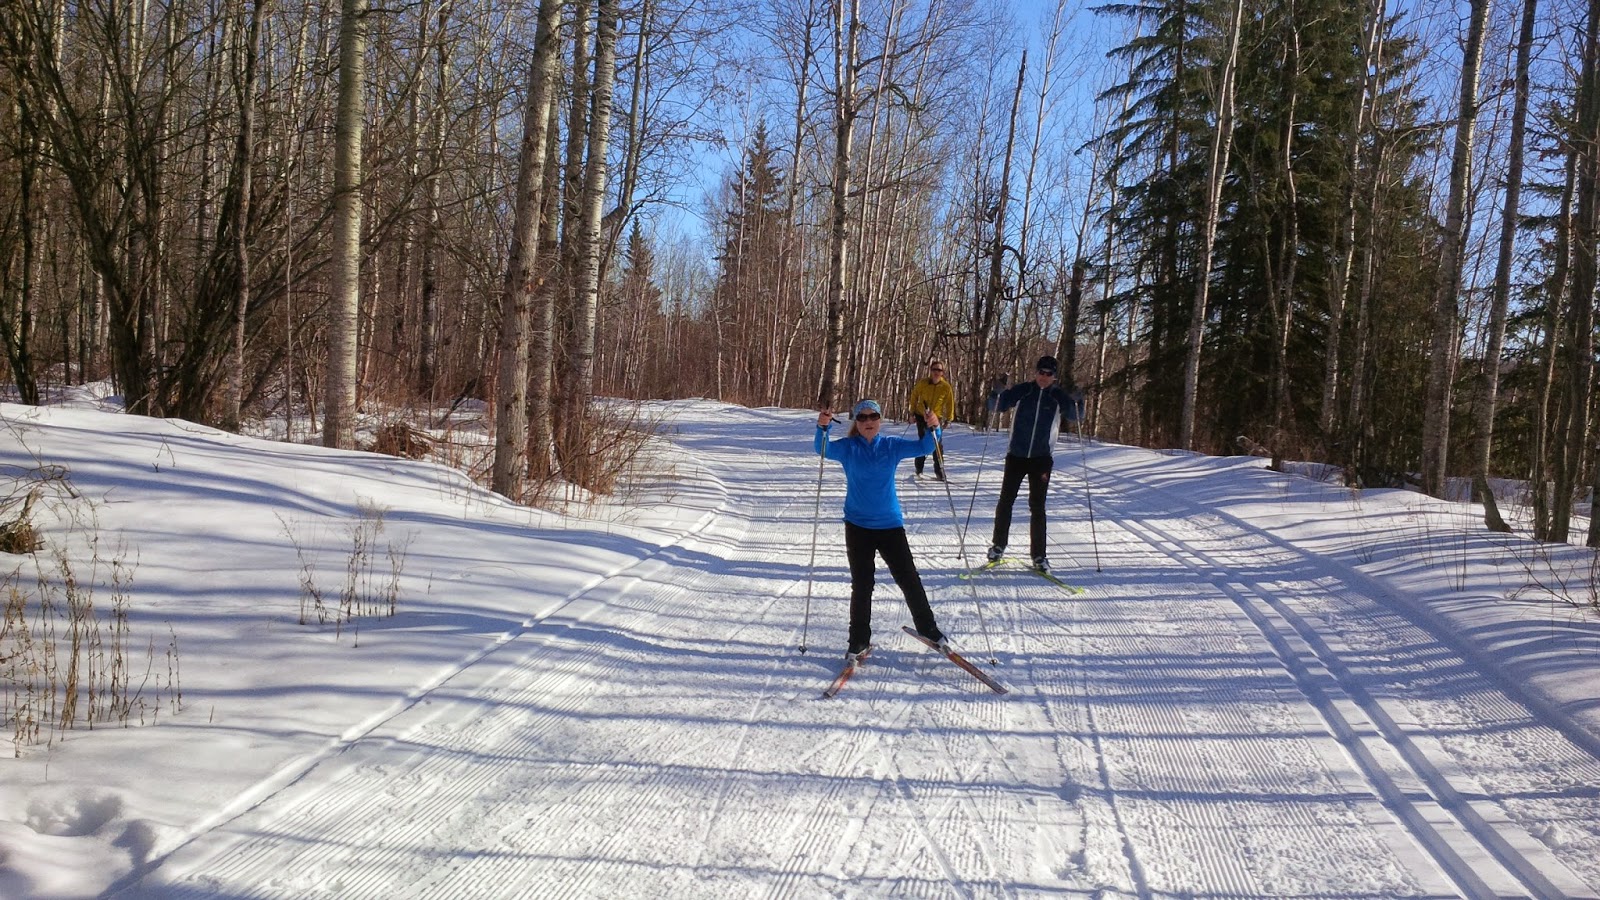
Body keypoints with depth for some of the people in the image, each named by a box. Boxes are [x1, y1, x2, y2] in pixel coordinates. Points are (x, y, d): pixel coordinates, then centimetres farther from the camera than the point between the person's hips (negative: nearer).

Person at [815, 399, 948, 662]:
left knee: (909, 579, 6)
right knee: (861, 585, 1)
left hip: (890, 525, 1)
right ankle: (859, 641, 13)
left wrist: (933, 428, -25)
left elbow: (923, 447, -5)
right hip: (858, 526, -1)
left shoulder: (892, 446, 2)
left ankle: (928, 628, 24)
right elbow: (822, 449, -18)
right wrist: (822, 427, -38)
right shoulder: (847, 447, -2)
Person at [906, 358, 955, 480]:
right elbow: (914, 396, 6)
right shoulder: (922, 383, -7)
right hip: (921, 415, -1)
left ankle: (939, 471, 0)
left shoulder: (946, 387, -6)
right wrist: (912, 411, 6)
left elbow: (949, 403, 4)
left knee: (937, 444, -7)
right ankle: (919, 469, 9)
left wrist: (949, 418, 2)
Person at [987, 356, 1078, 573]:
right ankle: (999, 545, 21)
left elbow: (1076, 416, -7)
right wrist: (999, 391, -24)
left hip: (1042, 459, 0)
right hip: (1016, 455, 0)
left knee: (1037, 507, 0)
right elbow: (997, 407, -4)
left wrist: (1076, 400, -27)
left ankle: (1038, 554, 7)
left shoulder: (1058, 396, -2)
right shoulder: (1022, 390, -3)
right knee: (1006, 501, 6)